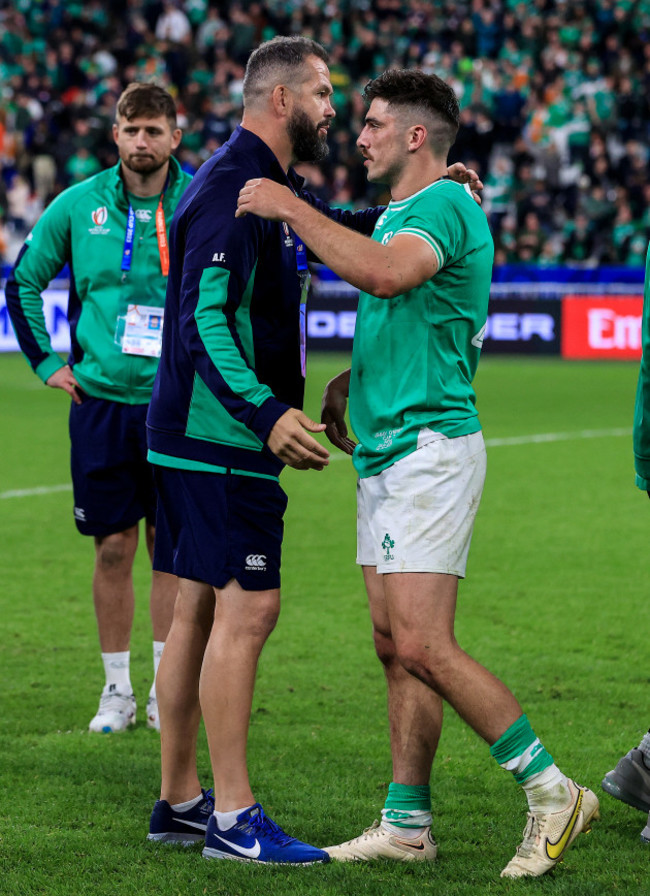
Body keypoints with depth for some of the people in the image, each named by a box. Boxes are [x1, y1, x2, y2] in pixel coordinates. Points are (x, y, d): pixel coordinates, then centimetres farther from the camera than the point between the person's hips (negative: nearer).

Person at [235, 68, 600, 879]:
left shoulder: (444, 205, -12)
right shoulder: (397, 214, 20)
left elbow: (384, 273, -33)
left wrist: (292, 209, -24)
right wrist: (355, 380, 12)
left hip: (429, 446, -10)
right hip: (384, 452, 10)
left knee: (423, 646, -15)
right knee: (395, 645, 8)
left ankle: (551, 791, -9)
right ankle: (407, 823, 12)